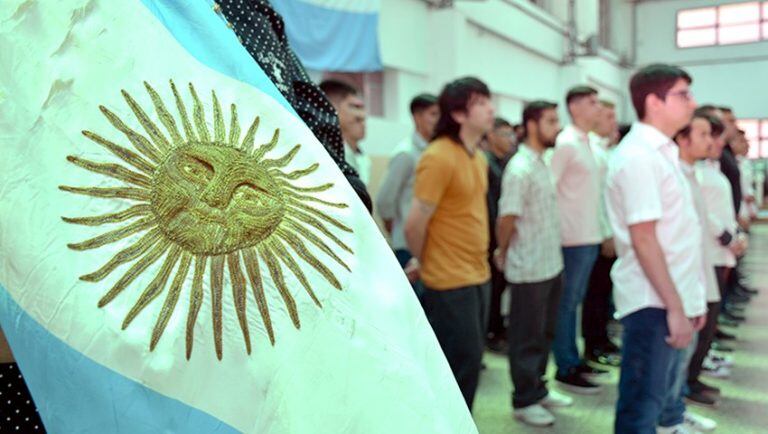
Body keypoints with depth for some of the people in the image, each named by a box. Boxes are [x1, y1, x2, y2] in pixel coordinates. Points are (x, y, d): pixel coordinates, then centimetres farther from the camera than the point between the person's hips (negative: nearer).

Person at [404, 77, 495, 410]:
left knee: (470, 361, 17)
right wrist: (424, 263, -2)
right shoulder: (438, 157, -18)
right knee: (461, 365, 1)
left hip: (478, 275, 9)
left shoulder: (479, 158, 11)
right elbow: (414, 224, -18)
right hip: (450, 281, -8)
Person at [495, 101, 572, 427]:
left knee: (544, 333, 19)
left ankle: (538, 389, 33)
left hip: (551, 265, 8)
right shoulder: (520, 168, -18)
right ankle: (524, 401, 18)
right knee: (527, 337, 4)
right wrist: (503, 253, -5)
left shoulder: (542, 164, 10)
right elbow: (506, 219, -19)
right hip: (529, 269, -8)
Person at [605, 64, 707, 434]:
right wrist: (674, 307, -20)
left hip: (672, 297, 9)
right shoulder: (638, 156, -16)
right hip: (653, 302, -9)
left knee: (655, 397, 20)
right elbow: (643, 239, -20)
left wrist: (688, 300, 16)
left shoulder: (662, 152, 13)